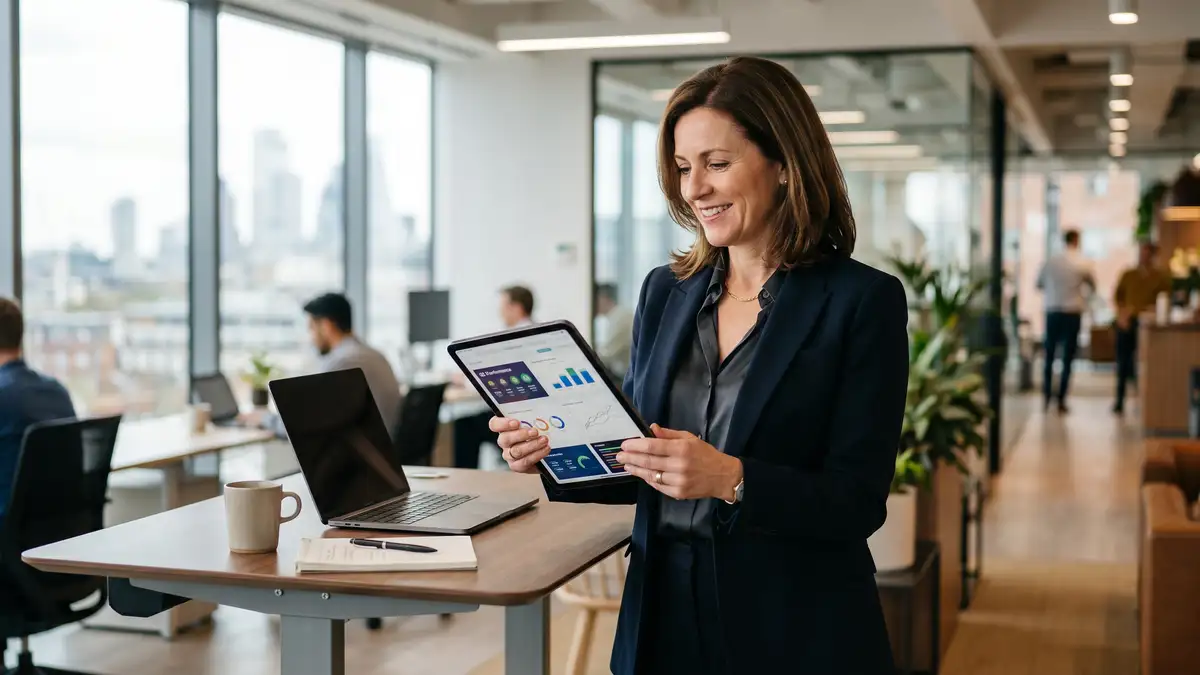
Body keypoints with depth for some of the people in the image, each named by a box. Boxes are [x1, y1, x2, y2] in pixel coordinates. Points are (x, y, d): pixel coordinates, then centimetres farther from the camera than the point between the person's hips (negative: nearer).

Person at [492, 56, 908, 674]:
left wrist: (730, 479, -28)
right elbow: (637, 463, 10)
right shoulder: (665, 292, 6)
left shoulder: (864, 301, -10)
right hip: (663, 615, 4)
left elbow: (858, 502, -14)